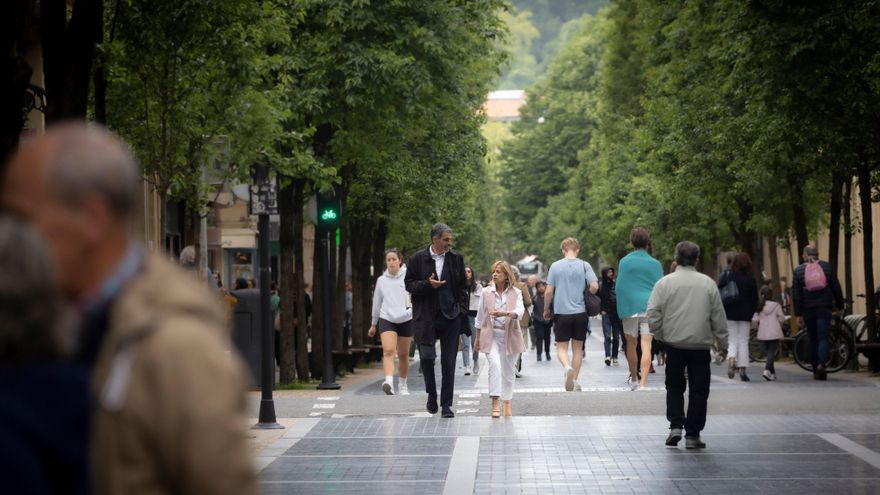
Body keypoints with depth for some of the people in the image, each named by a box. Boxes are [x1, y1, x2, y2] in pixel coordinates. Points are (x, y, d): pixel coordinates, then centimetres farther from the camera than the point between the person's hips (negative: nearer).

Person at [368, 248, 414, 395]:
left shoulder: (408, 276, -2)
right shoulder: (381, 280, 7)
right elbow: (377, 303, 17)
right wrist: (374, 324, 22)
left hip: (405, 320, -1)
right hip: (386, 319, 1)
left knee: (403, 355, 9)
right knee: (388, 351, -19)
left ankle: (403, 385, 26)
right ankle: (389, 383, -34)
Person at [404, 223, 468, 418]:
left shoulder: (456, 259, 5)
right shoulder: (418, 259, 0)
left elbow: (463, 288, 10)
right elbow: (409, 284, 3)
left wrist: (462, 312, 1)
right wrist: (427, 284, -15)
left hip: (451, 317, 1)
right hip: (426, 318, -1)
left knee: (448, 362, 2)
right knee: (426, 357, -7)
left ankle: (446, 405, 8)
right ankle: (432, 395, 18)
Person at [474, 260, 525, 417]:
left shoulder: (516, 293, 1)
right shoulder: (486, 292, 4)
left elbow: (519, 311, -15)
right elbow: (480, 316, 12)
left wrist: (504, 313, -34)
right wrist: (478, 338, 15)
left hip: (509, 335, 1)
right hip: (491, 335, -1)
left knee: (508, 370, 9)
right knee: (494, 364, -21)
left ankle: (507, 403, 25)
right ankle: (495, 402, -23)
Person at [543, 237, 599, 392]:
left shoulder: (555, 266, -2)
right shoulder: (584, 266, -2)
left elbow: (548, 292, -3)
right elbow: (594, 286, -10)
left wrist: (546, 310, 11)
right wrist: (586, 298, 11)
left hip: (561, 312, -1)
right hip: (580, 312, 1)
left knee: (561, 347, 7)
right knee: (578, 348, 13)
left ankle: (567, 367, -22)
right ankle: (574, 381, 14)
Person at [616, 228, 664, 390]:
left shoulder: (625, 262, -1)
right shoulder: (655, 264, 3)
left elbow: (619, 287, -1)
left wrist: (620, 309, 5)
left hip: (630, 307, 0)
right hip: (650, 308, 0)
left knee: (631, 345, 15)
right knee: (646, 346, -5)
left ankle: (634, 379, 29)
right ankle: (643, 382, -15)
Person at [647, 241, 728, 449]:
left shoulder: (665, 283, -4)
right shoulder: (708, 284, -1)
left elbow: (653, 315, -6)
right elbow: (719, 317, 3)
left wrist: (660, 336, 9)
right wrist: (723, 344, 12)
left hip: (674, 344, 0)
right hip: (701, 345, 0)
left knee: (674, 387, 15)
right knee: (698, 390, 7)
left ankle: (675, 426, 0)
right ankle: (693, 435, 6)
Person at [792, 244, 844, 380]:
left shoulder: (798, 271, 2)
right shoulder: (827, 267, 2)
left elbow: (796, 295, -1)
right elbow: (836, 288, 3)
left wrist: (798, 315, 0)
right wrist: (839, 305, 13)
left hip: (808, 310, 1)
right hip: (824, 309, -1)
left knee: (813, 340, 11)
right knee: (823, 338, -3)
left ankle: (816, 371, 12)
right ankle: (821, 364, -26)